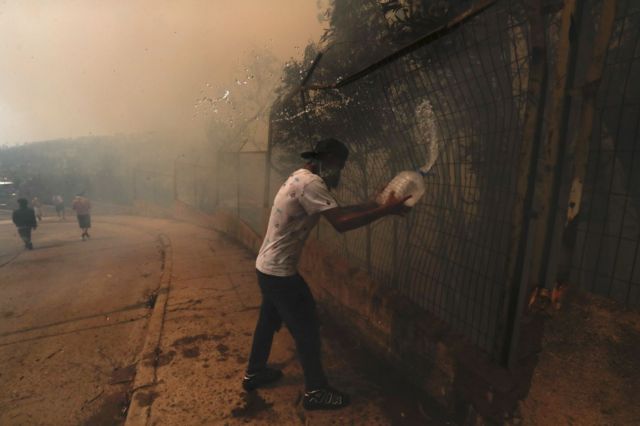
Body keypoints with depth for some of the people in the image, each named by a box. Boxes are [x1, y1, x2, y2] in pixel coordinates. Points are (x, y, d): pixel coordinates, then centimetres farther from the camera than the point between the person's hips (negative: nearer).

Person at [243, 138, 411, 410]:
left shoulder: (302, 178, 11)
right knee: (306, 328, 5)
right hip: (279, 271, -10)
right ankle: (316, 391, 23)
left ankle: (254, 373, 44)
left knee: (269, 321, 24)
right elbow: (340, 223, -30)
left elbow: (337, 211, 12)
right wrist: (385, 210, -24)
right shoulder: (310, 183, -21)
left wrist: (375, 204, 6)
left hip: (267, 267, 10)